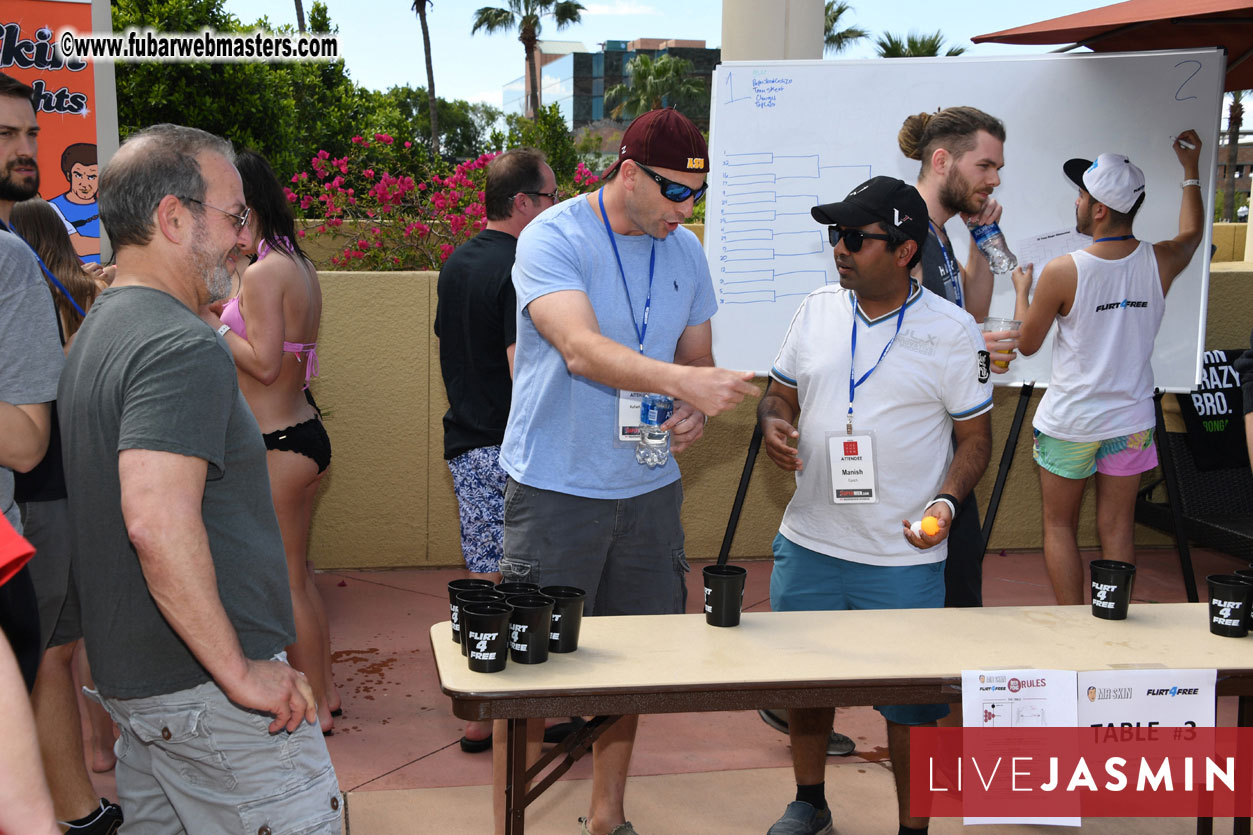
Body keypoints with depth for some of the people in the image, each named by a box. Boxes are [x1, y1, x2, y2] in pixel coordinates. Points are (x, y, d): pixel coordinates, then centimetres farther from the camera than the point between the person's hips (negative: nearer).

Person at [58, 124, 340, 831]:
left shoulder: (100, 330, 15)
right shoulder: (183, 347, -19)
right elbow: (159, 521, -32)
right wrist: (240, 672, -25)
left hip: (130, 672, 10)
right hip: (206, 692, -10)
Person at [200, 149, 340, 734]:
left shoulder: (262, 272, -18)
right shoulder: (299, 266, 10)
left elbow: (264, 363, -20)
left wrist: (212, 323, -10)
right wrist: (226, 316, 12)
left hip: (278, 445, -10)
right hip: (304, 431, 10)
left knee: (286, 582, 3)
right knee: (298, 575, 19)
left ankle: (314, 707, 14)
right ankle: (325, 693, 30)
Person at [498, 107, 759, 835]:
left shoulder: (685, 252, 7)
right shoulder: (552, 240, -13)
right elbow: (582, 350, -28)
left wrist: (697, 412, -7)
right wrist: (684, 381, -40)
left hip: (649, 486, 6)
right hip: (556, 486, -5)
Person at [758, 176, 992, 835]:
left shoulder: (952, 331, -7)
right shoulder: (816, 311, 5)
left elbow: (975, 436, -2)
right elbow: (779, 395, 15)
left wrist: (947, 501, -18)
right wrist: (774, 425, -8)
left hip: (903, 559, -4)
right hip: (808, 545, 4)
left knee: (909, 702, 5)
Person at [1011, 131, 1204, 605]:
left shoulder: (1062, 272, -19)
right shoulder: (1159, 263, -7)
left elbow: (1026, 344, -6)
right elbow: (1192, 234, 19)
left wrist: (1021, 291, 12)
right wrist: (1191, 168, 31)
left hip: (1069, 424, -3)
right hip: (1130, 422, 4)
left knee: (1059, 526, 11)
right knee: (1117, 530, 11)